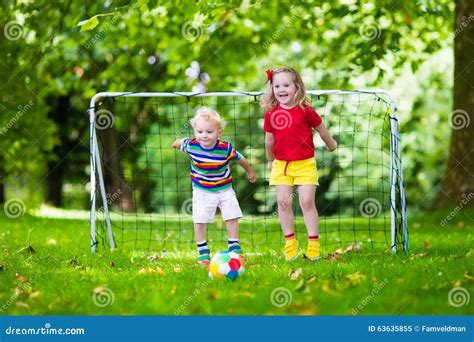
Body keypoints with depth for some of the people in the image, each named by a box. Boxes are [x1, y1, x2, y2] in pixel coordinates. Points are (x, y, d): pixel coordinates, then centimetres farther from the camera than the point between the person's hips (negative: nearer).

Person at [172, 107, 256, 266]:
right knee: (199, 221, -2)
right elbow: (179, 142, 4)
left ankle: (234, 246, 23)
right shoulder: (191, 145, -21)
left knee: (232, 217, 3)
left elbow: (241, 159, -2)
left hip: (224, 189, 0)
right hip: (202, 191, 0)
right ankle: (202, 250, 15)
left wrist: (250, 172, 14)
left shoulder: (226, 148, -22)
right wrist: (177, 143, 27)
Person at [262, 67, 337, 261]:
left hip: (305, 164, -3)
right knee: (283, 202, 1)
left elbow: (321, 129, 7)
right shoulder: (271, 114, -1)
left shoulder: (305, 111, -9)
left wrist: (331, 145, 21)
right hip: (281, 165, 3)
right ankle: (290, 242, 10)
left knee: (307, 202, -4)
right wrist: (270, 161, 23)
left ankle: (313, 243, 3)